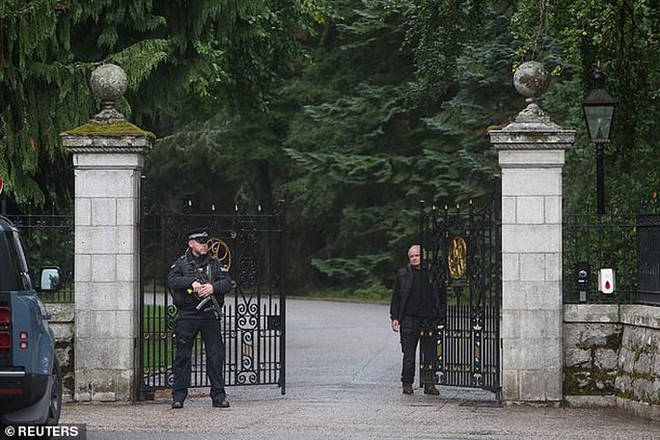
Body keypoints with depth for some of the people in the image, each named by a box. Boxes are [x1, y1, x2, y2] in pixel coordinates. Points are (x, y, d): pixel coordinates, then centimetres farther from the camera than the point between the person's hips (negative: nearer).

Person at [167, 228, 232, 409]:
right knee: (183, 355, 1)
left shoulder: (214, 264, 13)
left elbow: (227, 283, 2)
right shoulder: (181, 263, 7)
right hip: (187, 314, -2)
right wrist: (192, 282, -22)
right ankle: (178, 395, 5)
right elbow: (172, 281, -9)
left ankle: (218, 395, 5)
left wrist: (212, 287, -17)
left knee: (216, 355, 0)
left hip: (210, 315, 2)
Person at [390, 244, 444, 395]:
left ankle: (429, 384, 8)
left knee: (430, 353, 1)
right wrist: (395, 318, 1)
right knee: (409, 355, 1)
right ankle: (407, 383, 10)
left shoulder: (431, 274, 9)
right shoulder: (403, 274, 8)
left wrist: (439, 317, 5)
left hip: (429, 320, 1)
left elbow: (439, 297, 12)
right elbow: (396, 297, 8)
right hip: (409, 319, -1)